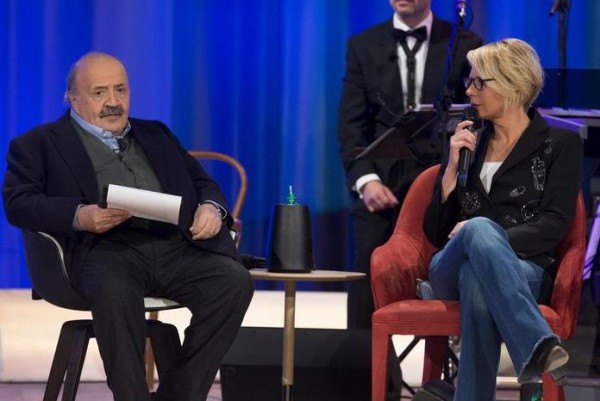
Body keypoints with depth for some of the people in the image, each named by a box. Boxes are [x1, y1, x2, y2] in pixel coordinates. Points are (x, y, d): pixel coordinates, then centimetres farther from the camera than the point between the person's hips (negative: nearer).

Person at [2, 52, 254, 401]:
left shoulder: (156, 135, 31)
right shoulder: (40, 144, 17)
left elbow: (203, 183, 29)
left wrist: (211, 207, 2)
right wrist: (79, 216, -16)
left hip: (176, 245, 4)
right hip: (104, 247, -4)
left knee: (235, 281, -25)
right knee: (114, 290, -40)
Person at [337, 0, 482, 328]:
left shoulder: (464, 45, 6)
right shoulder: (363, 46, 10)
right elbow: (351, 122, 5)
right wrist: (365, 179, -9)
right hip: (380, 184, 1)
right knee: (368, 286, -1)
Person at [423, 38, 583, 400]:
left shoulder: (560, 144, 11)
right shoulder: (469, 144, 24)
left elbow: (553, 226, -2)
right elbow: (436, 232, 18)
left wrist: (490, 241, -16)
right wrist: (453, 167, 6)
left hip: (524, 269, -2)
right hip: (451, 271, 3)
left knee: (478, 280, -43)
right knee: (479, 228, -39)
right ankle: (537, 344, -58)